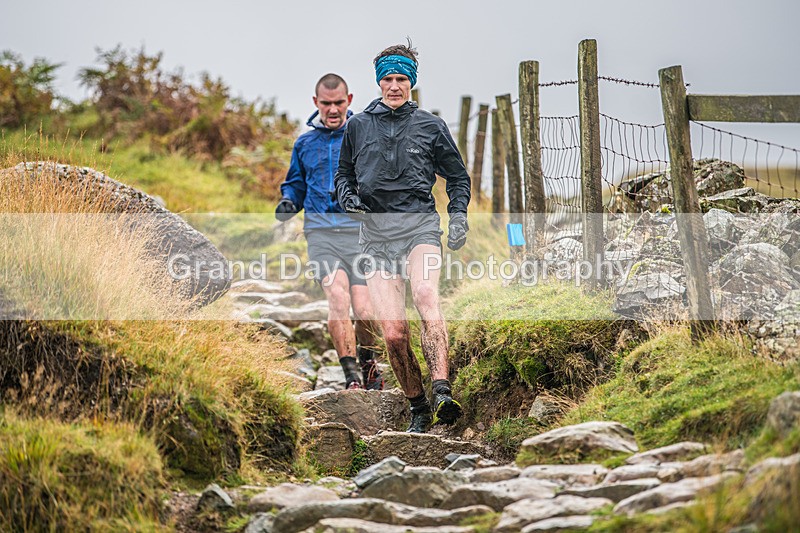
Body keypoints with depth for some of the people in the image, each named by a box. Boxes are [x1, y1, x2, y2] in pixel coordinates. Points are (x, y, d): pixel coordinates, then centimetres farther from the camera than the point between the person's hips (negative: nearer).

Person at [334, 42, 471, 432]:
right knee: (393, 333, -8)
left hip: (420, 225, -2)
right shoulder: (358, 127, 14)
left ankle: (442, 392, -41)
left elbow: (457, 176, 21)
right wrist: (348, 198, 3)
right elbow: (343, 173, 25)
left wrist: (458, 217, 5)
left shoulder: (431, 126, 12)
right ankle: (418, 408, 8)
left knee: (426, 296, -31)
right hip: (376, 232, 2)